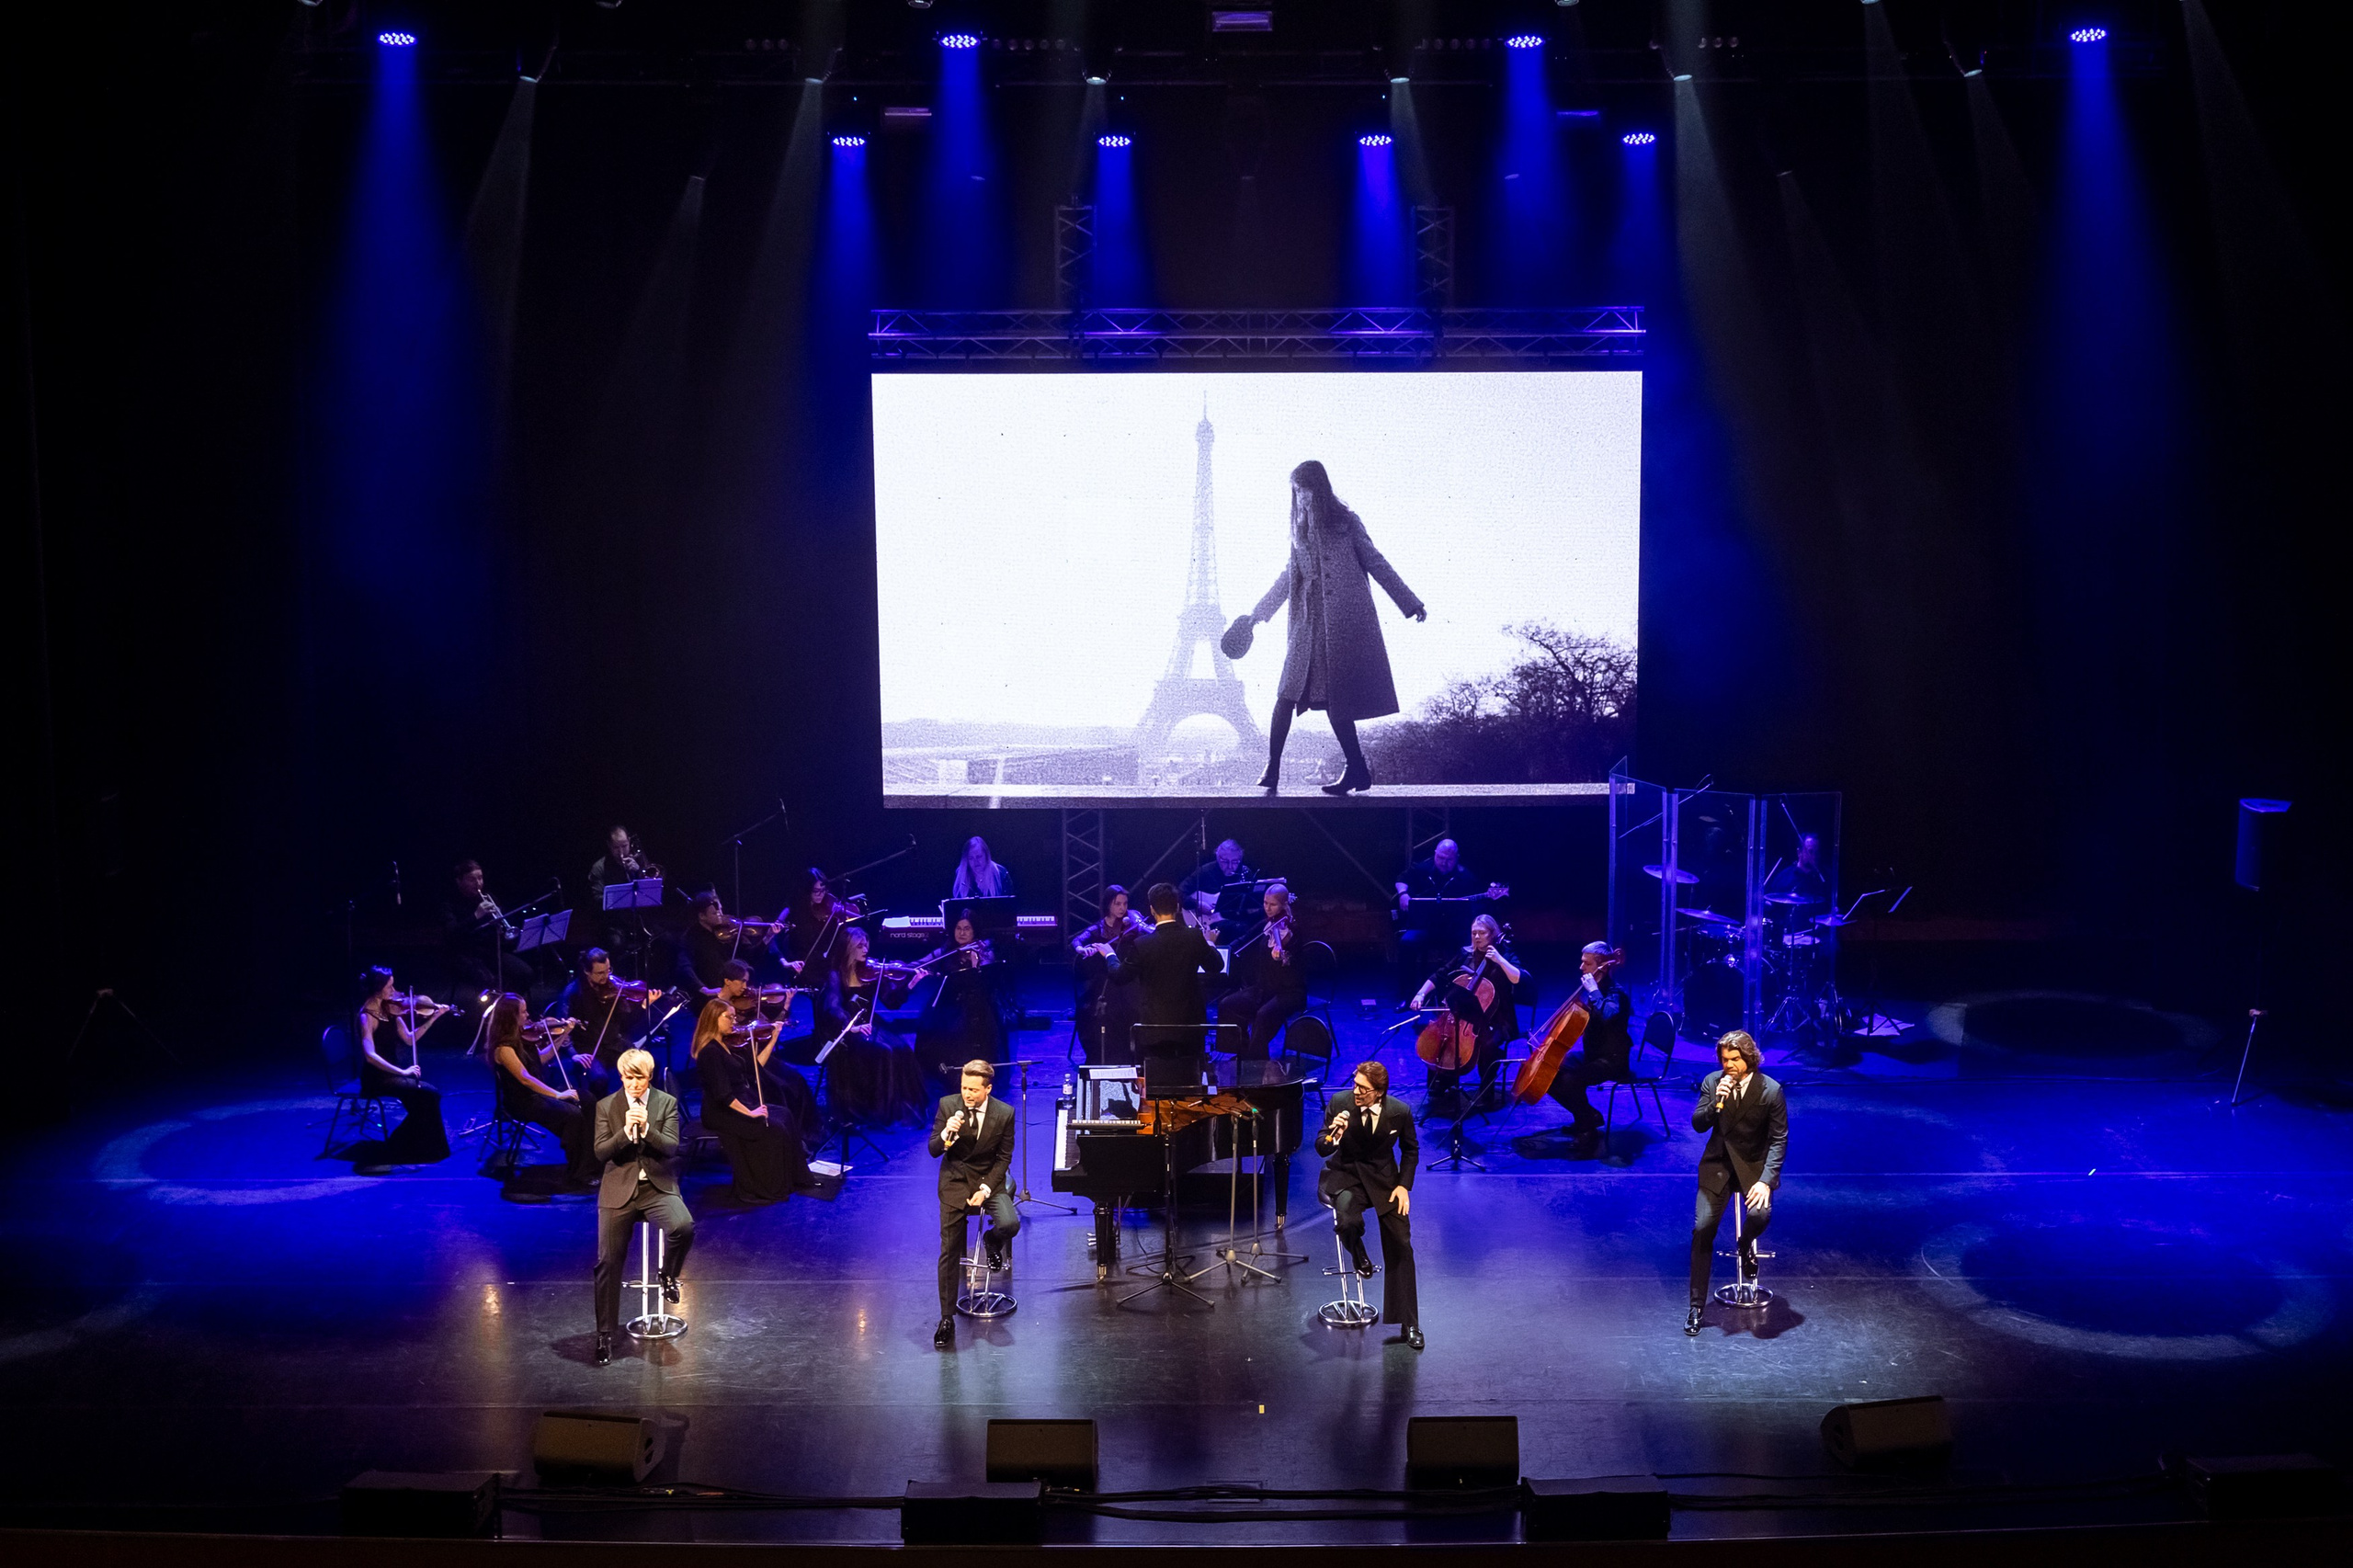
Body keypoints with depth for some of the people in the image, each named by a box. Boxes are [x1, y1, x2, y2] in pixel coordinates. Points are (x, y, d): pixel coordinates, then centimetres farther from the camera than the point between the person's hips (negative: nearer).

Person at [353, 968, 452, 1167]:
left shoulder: (390, 1009, 6)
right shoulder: (366, 1017, -17)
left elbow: (409, 1039, 11)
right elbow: (370, 1055, -27)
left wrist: (433, 1017, 2)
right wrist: (402, 1071, -31)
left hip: (390, 1073, 7)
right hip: (376, 1077, -7)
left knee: (430, 1094, -12)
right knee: (426, 1094, -20)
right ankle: (402, 1150, -5)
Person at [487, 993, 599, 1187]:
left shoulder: (523, 1036, 4)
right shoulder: (503, 1047, -21)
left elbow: (541, 1059, 19)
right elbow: (525, 1078, -27)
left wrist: (564, 1035, 15)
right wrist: (557, 1094, -30)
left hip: (539, 1091, 8)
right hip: (522, 1101, -8)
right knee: (572, 1115, -25)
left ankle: (594, 1161, -6)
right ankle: (578, 1171, -10)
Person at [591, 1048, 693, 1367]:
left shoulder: (667, 1103, 2)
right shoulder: (606, 1107, 3)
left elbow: (671, 1147, -7)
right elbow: (601, 1153, -4)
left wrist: (646, 1128, -22)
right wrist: (625, 1131, -20)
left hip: (657, 1187, -1)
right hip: (619, 1190, 1)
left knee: (683, 1227, -30)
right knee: (608, 1262, -3)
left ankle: (668, 1275, 1)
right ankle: (605, 1335, 11)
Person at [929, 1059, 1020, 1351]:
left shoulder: (1004, 1113, -9)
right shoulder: (947, 1105, -9)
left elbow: (1004, 1157, -1)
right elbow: (934, 1151, -8)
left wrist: (986, 1189, -12)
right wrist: (946, 1134, -30)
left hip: (989, 1181, 0)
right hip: (955, 1182, 0)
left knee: (1010, 1224, -26)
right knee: (949, 1254, -4)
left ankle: (991, 1240, 14)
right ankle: (947, 1319, 7)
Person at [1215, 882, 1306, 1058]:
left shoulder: (1293, 930, -12)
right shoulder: (1264, 926, 7)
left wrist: (1281, 958, -45)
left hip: (1289, 991, -7)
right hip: (1263, 987, 7)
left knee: (1264, 1014, -34)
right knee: (1227, 1005, -12)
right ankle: (1242, 1053, 0)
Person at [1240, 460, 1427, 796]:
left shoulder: (1345, 521, 2)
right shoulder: (1301, 528, 18)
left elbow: (1376, 563, 3)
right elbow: (1288, 576, 27)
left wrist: (1411, 603, 1)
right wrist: (1258, 614, 32)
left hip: (1344, 620, -5)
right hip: (1309, 622, 5)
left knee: (1336, 697, -10)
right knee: (1287, 695, -3)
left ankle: (1357, 771, -3)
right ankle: (1272, 769, 0)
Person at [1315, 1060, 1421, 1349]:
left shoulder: (1399, 1112, -13)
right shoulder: (1341, 1104, -16)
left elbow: (1411, 1149, 7)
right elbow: (1321, 1149, -11)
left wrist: (1404, 1185, -4)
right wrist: (1334, 1135, -34)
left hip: (1384, 1178, 1)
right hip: (1346, 1175, -1)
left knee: (1401, 1247, -8)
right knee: (1347, 1221, -33)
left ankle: (1409, 1324, 3)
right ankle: (1359, 1255, 7)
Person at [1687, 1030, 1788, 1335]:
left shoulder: (1771, 1090, -12)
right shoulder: (1712, 1082, -5)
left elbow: (1779, 1139, -9)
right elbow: (1698, 1125, -5)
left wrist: (1766, 1180, -19)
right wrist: (1716, 1103, -25)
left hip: (1754, 1164, -2)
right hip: (1718, 1163, 2)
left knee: (1760, 1214, -29)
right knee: (1702, 1229, -9)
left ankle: (1746, 1247, 12)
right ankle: (1696, 1307, 3)